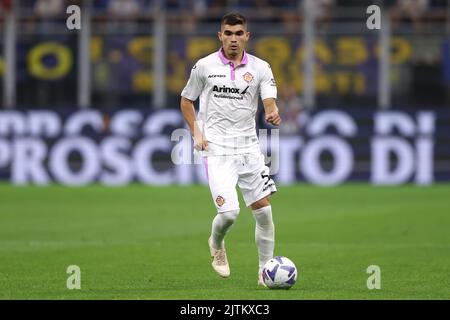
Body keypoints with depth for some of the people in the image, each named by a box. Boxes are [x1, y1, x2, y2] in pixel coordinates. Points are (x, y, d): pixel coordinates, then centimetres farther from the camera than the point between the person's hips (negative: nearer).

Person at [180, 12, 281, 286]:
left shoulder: (260, 68, 3)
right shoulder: (205, 66, 0)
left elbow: (270, 103, -8)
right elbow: (186, 100, 12)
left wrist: (273, 114, -32)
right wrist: (196, 133, -2)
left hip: (249, 148, 3)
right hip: (217, 150, -3)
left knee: (264, 213, -1)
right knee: (229, 212, -15)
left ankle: (265, 271, 13)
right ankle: (216, 244, 19)